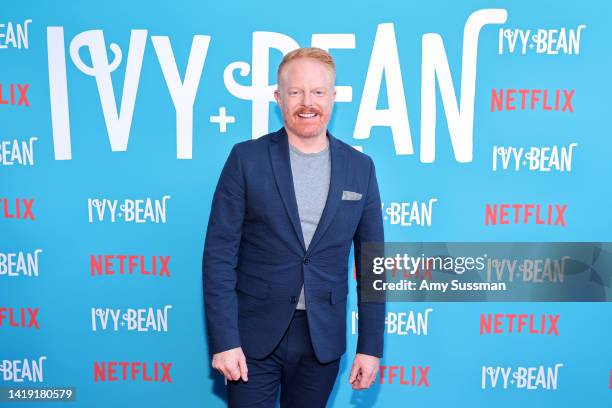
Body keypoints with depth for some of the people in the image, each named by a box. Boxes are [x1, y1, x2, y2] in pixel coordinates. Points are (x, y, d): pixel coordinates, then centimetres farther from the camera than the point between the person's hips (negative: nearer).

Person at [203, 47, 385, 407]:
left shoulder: (360, 168, 1)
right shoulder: (247, 158, -5)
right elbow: (219, 254, -7)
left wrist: (371, 346, 2)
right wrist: (224, 340, -11)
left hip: (323, 339, 2)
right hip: (255, 335, -2)